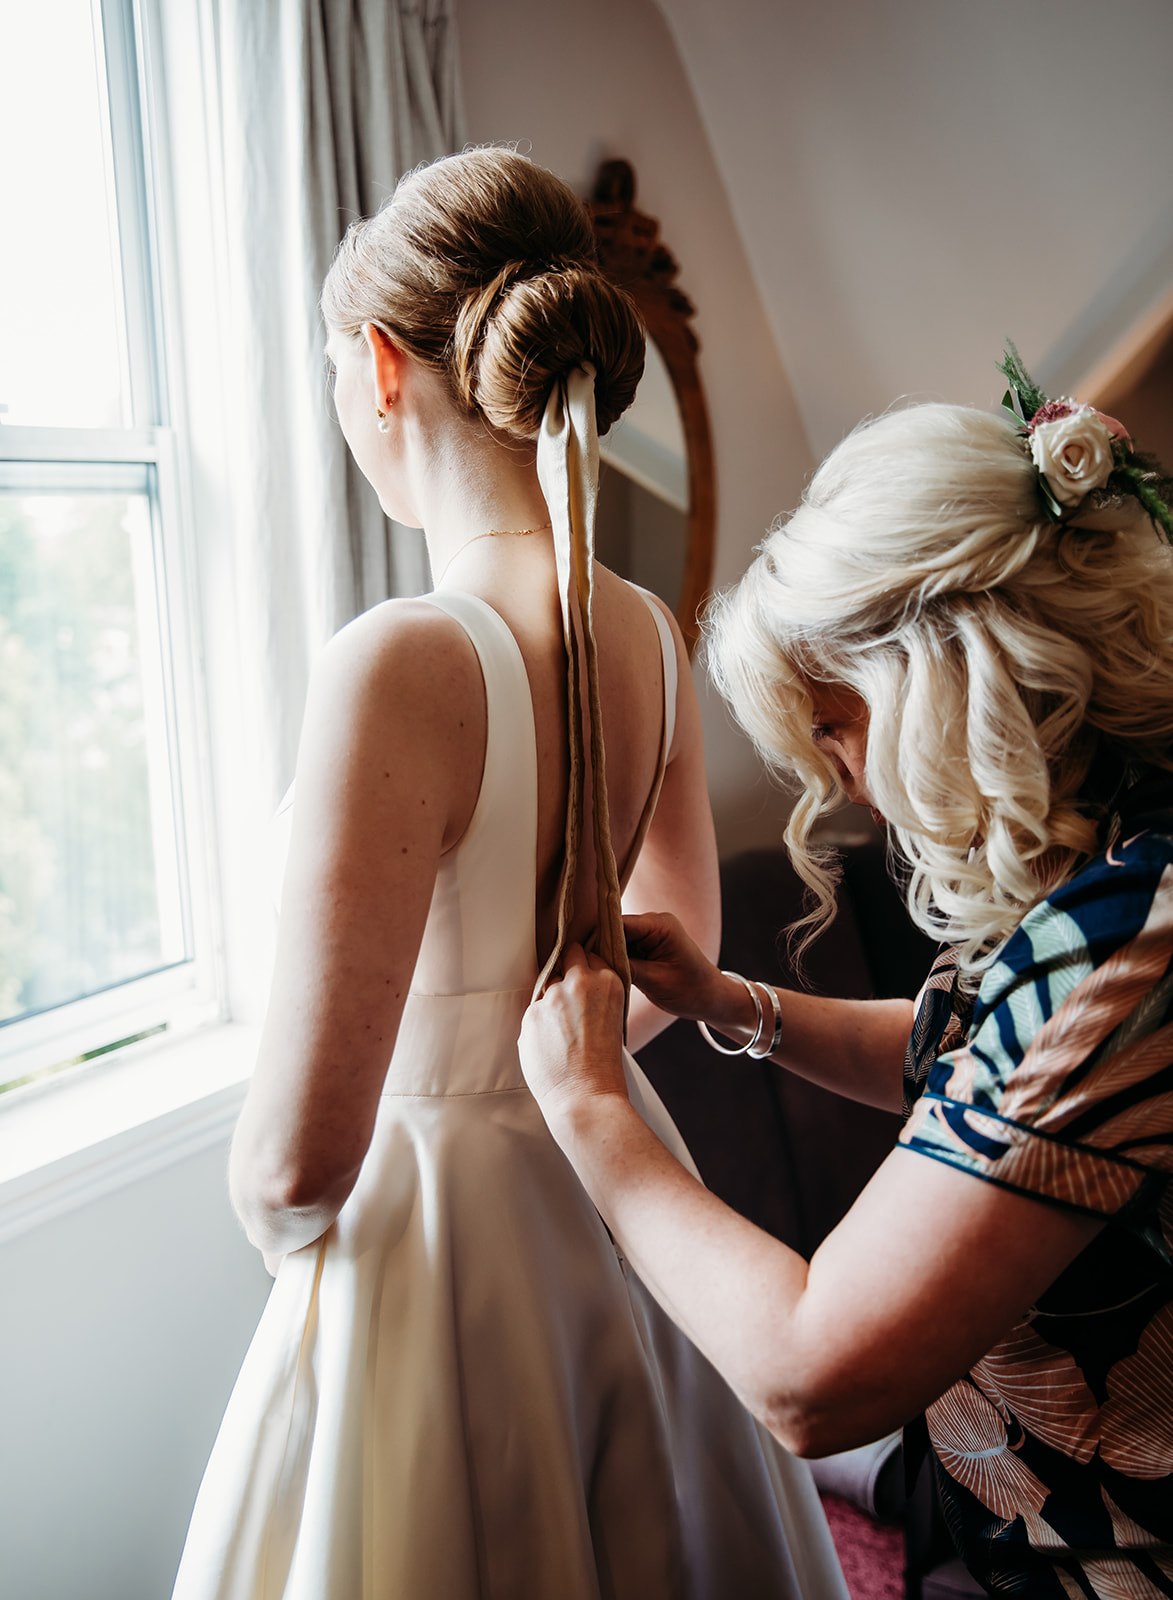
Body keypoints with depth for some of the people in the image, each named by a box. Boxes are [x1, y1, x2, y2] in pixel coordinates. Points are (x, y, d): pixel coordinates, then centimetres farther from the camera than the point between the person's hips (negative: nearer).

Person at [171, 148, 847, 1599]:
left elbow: (298, 1158, -26)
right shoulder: (649, 635, -6)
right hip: (605, 1169, 7)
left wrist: (273, 1222, -5)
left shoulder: (400, 664, -29)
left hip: (428, 1223, -6)